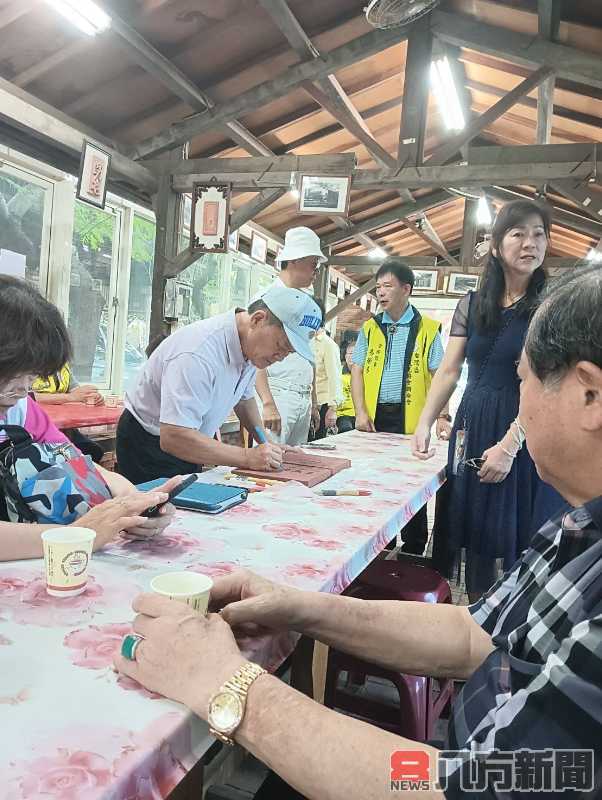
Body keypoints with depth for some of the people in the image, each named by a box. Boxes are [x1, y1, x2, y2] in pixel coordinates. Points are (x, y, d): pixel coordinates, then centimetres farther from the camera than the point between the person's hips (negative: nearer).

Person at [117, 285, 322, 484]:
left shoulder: (251, 346, -6)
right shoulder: (199, 353, -35)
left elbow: (244, 397, 13)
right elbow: (173, 438, -38)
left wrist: (265, 443, 1)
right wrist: (246, 457, -35)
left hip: (187, 446, 8)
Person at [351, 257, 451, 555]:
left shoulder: (428, 329, 2)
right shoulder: (369, 328, 10)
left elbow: (439, 375, 0)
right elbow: (357, 371, 8)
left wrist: (442, 415, -11)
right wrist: (361, 412, -5)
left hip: (411, 419, -3)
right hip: (375, 417, 3)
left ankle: (413, 552, 18)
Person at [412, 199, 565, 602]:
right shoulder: (472, 304, 8)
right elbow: (448, 371, 5)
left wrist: (509, 445, -19)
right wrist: (424, 424, -7)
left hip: (527, 435, -4)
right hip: (473, 428, 4)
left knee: (518, 535, 4)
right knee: (474, 528, 11)